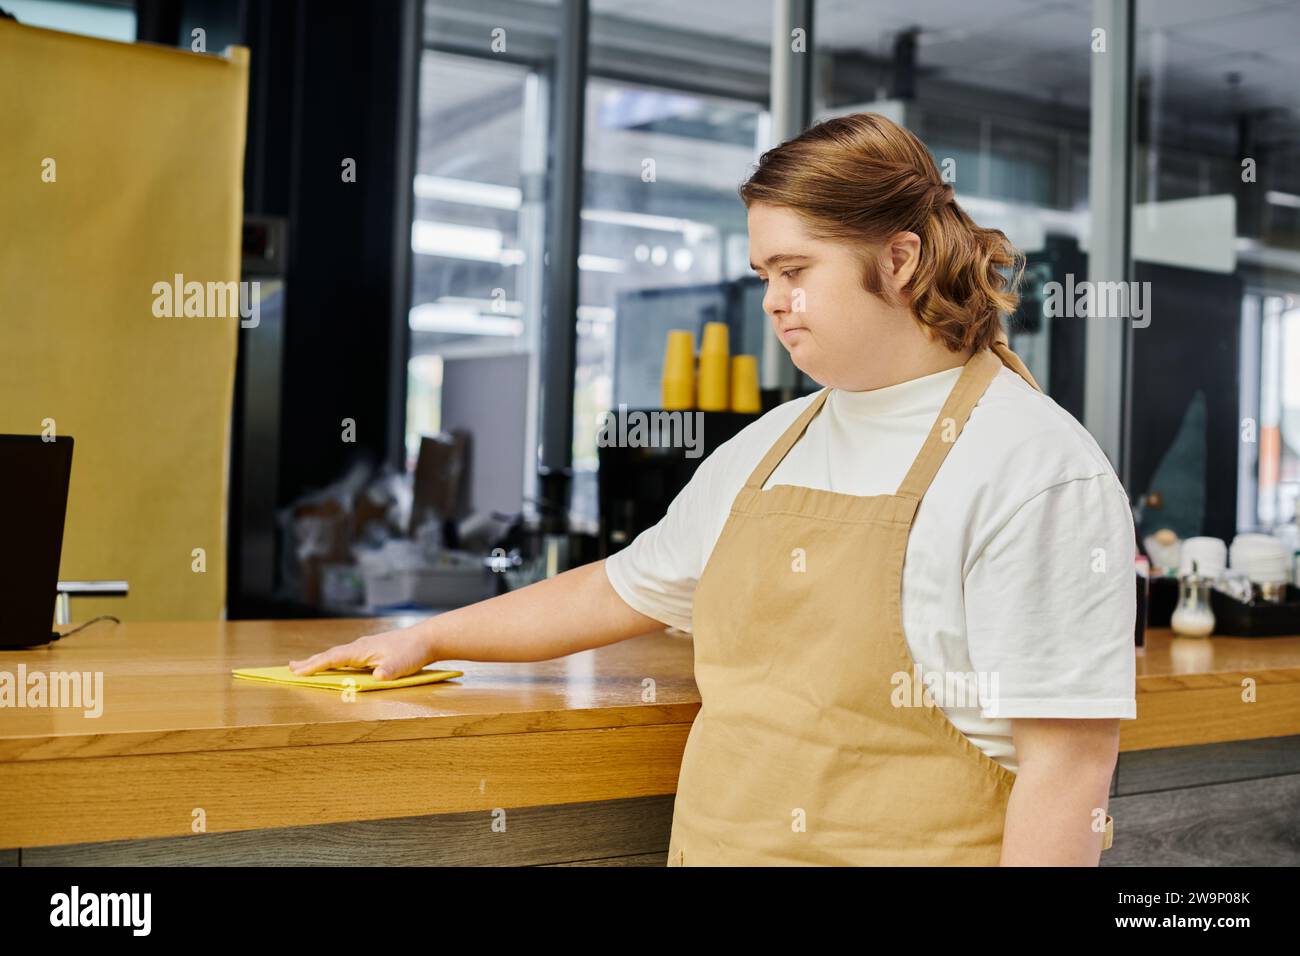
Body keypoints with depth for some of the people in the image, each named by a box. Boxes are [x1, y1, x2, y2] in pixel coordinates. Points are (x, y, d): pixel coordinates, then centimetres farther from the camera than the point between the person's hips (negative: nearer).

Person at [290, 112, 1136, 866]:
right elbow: (623, 589, 20)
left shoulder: (1035, 468, -13)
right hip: (717, 844, 7)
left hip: (913, 846, -6)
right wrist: (429, 639, 23)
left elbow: (1066, 758, -17)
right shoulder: (768, 447, 10)